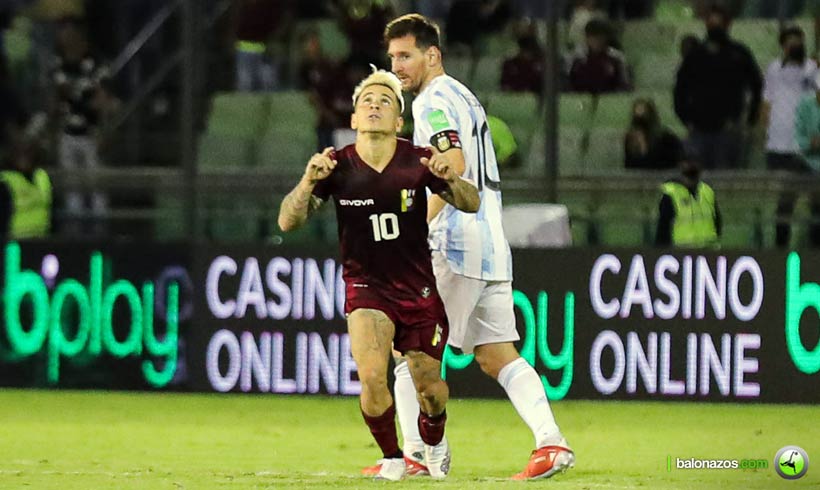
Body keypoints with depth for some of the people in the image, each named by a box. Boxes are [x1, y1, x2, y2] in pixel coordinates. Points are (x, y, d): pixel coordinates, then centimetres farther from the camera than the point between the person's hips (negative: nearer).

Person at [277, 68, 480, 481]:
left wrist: (451, 179, -26)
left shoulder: (419, 162, -12)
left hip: (419, 289, 1)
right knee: (372, 378, -21)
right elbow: (287, 222, -14)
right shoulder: (338, 167, -12)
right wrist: (308, 183, -32)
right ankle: (392, 458, 6)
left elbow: (471, 204, -4)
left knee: (430, 391, 4)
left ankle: (433, 443, 40)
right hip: (365, 288, -1)